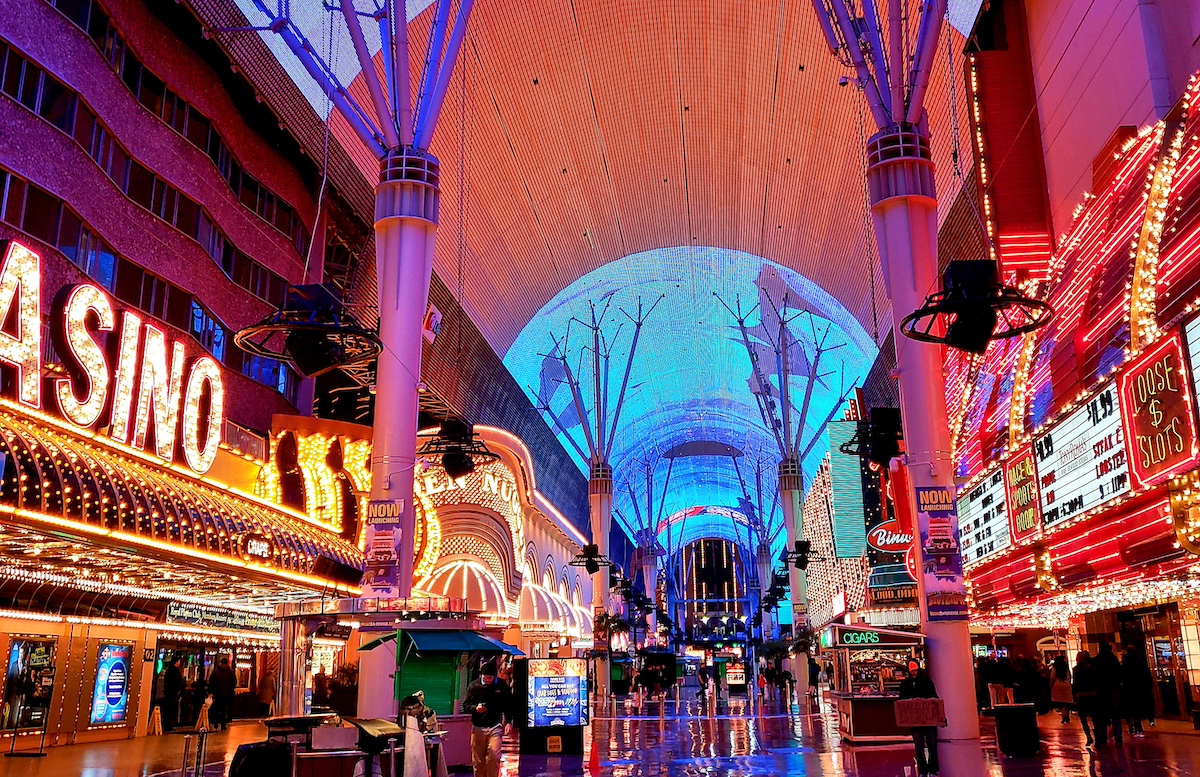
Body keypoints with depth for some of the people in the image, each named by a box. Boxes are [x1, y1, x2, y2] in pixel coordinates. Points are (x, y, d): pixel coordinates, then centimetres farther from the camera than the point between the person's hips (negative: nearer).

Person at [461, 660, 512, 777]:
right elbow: (465, 706, 2)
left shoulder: (502, 685, 2)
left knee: (494, 756, -13)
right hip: (478, 728, 1)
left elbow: (508, 704, 12)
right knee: (477, 760, 4)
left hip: (495, 727, -1)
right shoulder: (474, 686, 0)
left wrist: (508, 721, 3)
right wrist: (475, 708, -19)